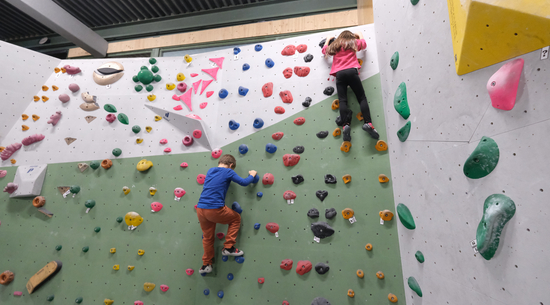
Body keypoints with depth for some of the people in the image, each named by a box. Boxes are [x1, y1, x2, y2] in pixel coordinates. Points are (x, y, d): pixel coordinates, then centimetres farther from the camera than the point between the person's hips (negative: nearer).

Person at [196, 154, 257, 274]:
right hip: (215, 210, -6)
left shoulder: (210, 170, 15)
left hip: (200, 209, 7)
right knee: (236, 218, 19)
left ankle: (206, 265, 34)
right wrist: (252, 175, 15)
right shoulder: (228, 172, -3)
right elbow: (244, 182, -4)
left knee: (207, 237, 23)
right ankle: (228, 248, 17)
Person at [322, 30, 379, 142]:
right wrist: (359, 35, 57)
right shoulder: (353, 43, 22)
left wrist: (328, 39, 58)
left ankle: (345, 125, -26)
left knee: (342, 100, -7)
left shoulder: (334, 46, 25)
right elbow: (363, 44, 41)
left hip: (339, 73, 2)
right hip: (351, 71, -1)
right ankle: (368, 123, -20)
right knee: (362, 98, -3)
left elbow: (324, 50, 43)